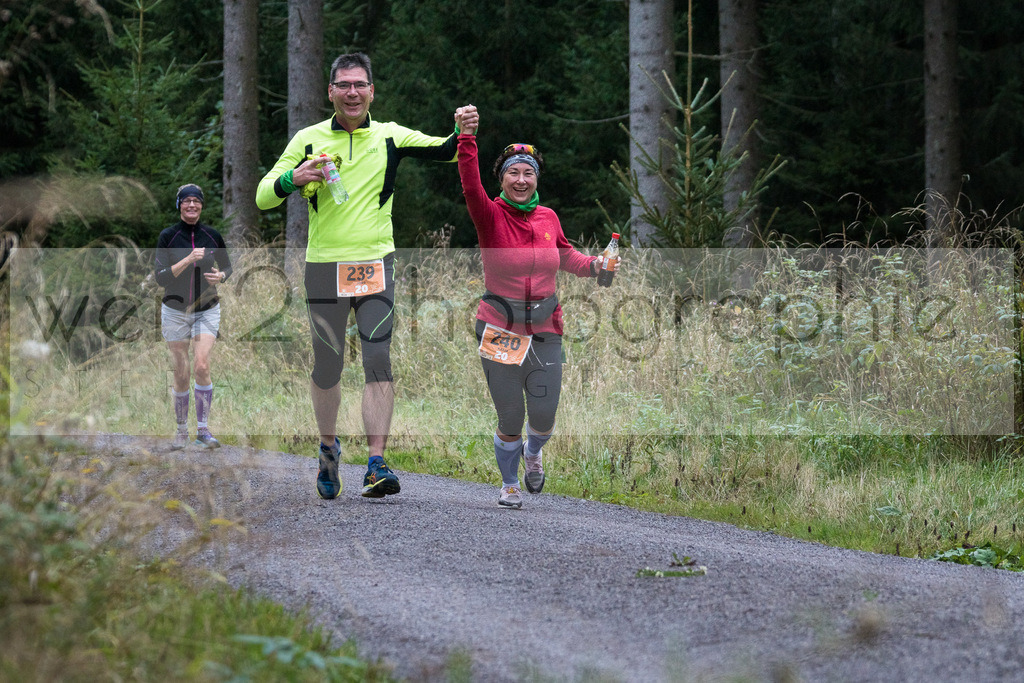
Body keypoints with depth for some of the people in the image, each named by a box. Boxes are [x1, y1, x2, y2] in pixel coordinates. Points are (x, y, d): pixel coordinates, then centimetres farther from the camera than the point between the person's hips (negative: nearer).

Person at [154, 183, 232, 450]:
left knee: (202, 366, -16)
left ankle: (203, 430, -12)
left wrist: (220, 275, -11)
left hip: (207, 310, 0)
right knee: (181, 374, 1)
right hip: (175, 310, 0)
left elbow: (227, 267, 12)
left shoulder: (213, 236, -1)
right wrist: (188, 260, -25)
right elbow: (160, 278, -13)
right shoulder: (168, 236, -6)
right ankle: (181, 430, 15)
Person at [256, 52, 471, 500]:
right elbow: (263, 197, 4)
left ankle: (376, 464, -14)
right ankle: (329, 446, 30)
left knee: (379, 361, -11)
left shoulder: (389, 137, 6)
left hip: (375, 266, 0)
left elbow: (446, 152, 4)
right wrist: (292, 179, -17)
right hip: (324, 266, 0)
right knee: (327, 367, 6)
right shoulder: (309, 140, 4)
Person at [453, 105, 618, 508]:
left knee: (544, 418, 6)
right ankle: (509, 483, 31)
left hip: (545, 332, 3)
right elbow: (471, 187, -30)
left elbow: (564, 255, 22)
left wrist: (594, 265, 4)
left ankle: (533, 452, 43)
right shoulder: (491, 216, -10)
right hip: (500, 331, -3)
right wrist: (466, 138, -43)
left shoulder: (547, 217, 3)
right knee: (510, 421, 5)